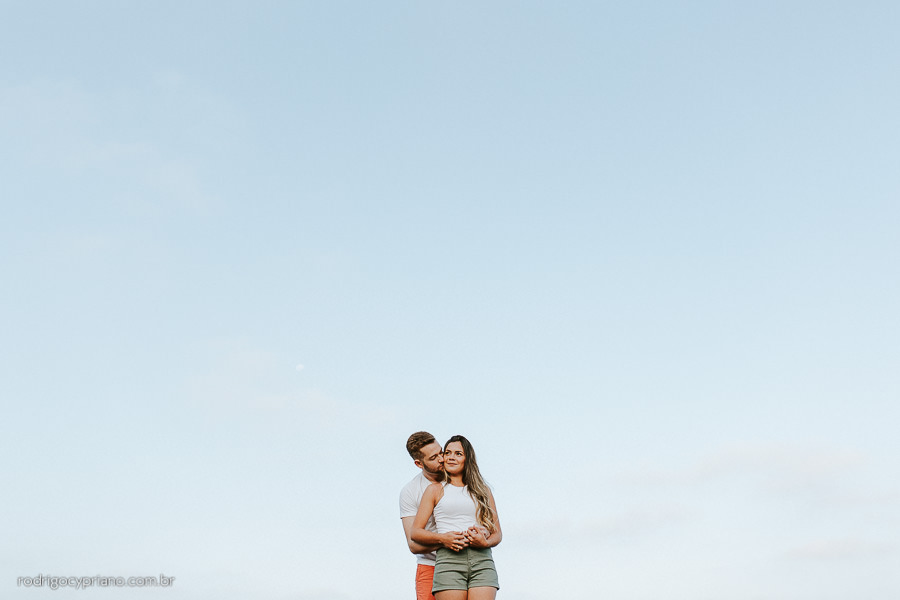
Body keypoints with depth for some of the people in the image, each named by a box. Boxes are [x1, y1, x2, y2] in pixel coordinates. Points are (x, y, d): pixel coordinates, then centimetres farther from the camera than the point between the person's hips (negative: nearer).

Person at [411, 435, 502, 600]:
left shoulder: (483, 491, 20)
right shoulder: (435, 490, 15)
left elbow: (497, 533, 18)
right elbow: (415, 532, 9)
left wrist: (485, 542, -4)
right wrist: (442, 538, -9)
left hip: (482, 558, 1)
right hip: (448, 559, -1)